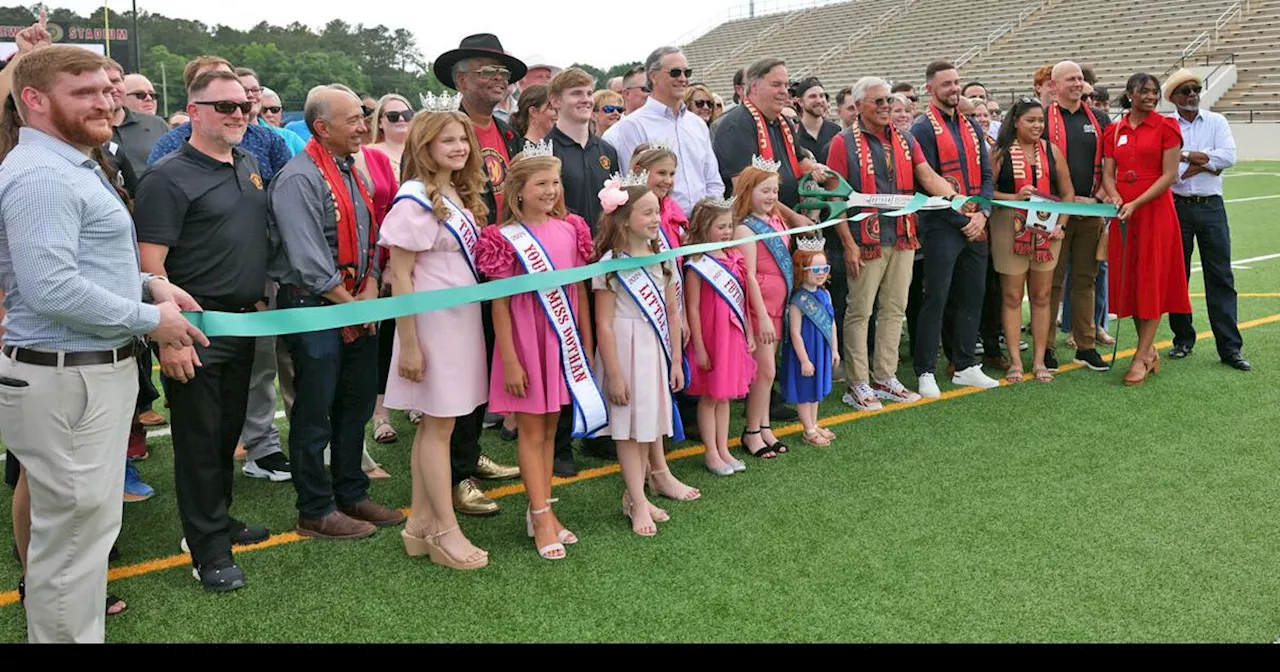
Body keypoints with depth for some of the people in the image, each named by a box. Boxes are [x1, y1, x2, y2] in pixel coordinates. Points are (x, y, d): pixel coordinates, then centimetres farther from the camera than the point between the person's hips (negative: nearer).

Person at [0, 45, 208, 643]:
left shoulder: (72, 166, 17)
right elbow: (52, 290, -27)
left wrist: (149, 283, 9)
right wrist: (149, 319, -16)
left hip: (93, 371, 11)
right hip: (63, 377, -11)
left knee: (84, 523, 21)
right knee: (74, 530, -1)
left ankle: (78, 614, 35)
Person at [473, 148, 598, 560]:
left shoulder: (570, 230, 4)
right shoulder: (507, 239, -11)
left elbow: (579, 290, 9)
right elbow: (500, 304, -11)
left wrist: (587, 343, 9)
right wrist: (510, 360, -12)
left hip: (563, 341, 5)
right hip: (526, 341, -5)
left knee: (550, 427, 12)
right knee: (531, 430, 3)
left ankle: (541, 510, 22)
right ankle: (542, 518, 9)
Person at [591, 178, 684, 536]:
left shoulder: (663, 257, 7)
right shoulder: (611, 263, -11)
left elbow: (672, 312, 10)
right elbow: (604, 325, -12)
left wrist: (676, 360, 8)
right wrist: (614, 375, -13)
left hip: (657, 349, 6)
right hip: (626, 348, -6)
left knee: (649, 426, 11)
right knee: (629, 428, 1)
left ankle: (634, 496, 23)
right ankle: (639, 504, 7)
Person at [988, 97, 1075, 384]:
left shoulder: (1052, 151, 9)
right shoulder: (1000, 153, 0)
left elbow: (1068, 193, 10)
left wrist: (1060, 224, -3)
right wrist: (1014, 197, -18)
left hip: (1046, 231, 3)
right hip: (1010, 230, -3)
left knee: (1042, 296, 6)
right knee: (1012, 296, 1)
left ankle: (1039, 360, 13)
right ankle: (1015, 360, 8)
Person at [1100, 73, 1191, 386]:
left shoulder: (1166, 127, -2)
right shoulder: (1114, 131, 10)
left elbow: (1170, 175, -8)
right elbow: (1108, 173, 8)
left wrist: (1135, 204, -17)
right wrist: (1114, 197, -14)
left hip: (1155, 211, -4)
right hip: (1123, 214, 4)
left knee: (1152, 281, -1)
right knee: (1128, 282, 7)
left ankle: (1141, 357, 2)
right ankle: (1149, 349, 22)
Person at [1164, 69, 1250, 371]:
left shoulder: (1216, 122, 8)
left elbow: (1229, 156, -8)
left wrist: (1186, 156, -10)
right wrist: (1207, 162, -10)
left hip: (1211, 207, 1)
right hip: (1177, 207, -1)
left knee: (1220, 276, 0)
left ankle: (1230, 346, 1)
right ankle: (1183, 339, 18)